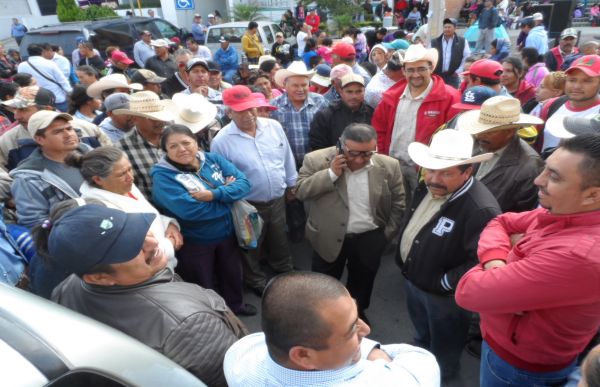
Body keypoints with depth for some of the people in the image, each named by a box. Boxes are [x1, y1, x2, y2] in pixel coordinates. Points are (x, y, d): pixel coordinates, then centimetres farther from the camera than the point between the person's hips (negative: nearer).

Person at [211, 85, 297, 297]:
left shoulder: (274, 126, -7)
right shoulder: (222, 140, -19)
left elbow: (287, 157, 6)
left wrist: (291, 183, 12)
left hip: (278, 198, 4)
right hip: (249, 206, -3)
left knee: (280, 241, 26)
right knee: (252, 248, 19)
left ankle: (285, 272, 53)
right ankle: (256, 281, 45)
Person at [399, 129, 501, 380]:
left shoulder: (481, 209, -35)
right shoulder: (428, 187, -7)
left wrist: (443, 283, -22)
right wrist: (403, 262, 6)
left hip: (442, 295, -7)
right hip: (412, 278, 7)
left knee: (442, 346, 24)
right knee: (422, 333, 35)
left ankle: (441, 375, 53)